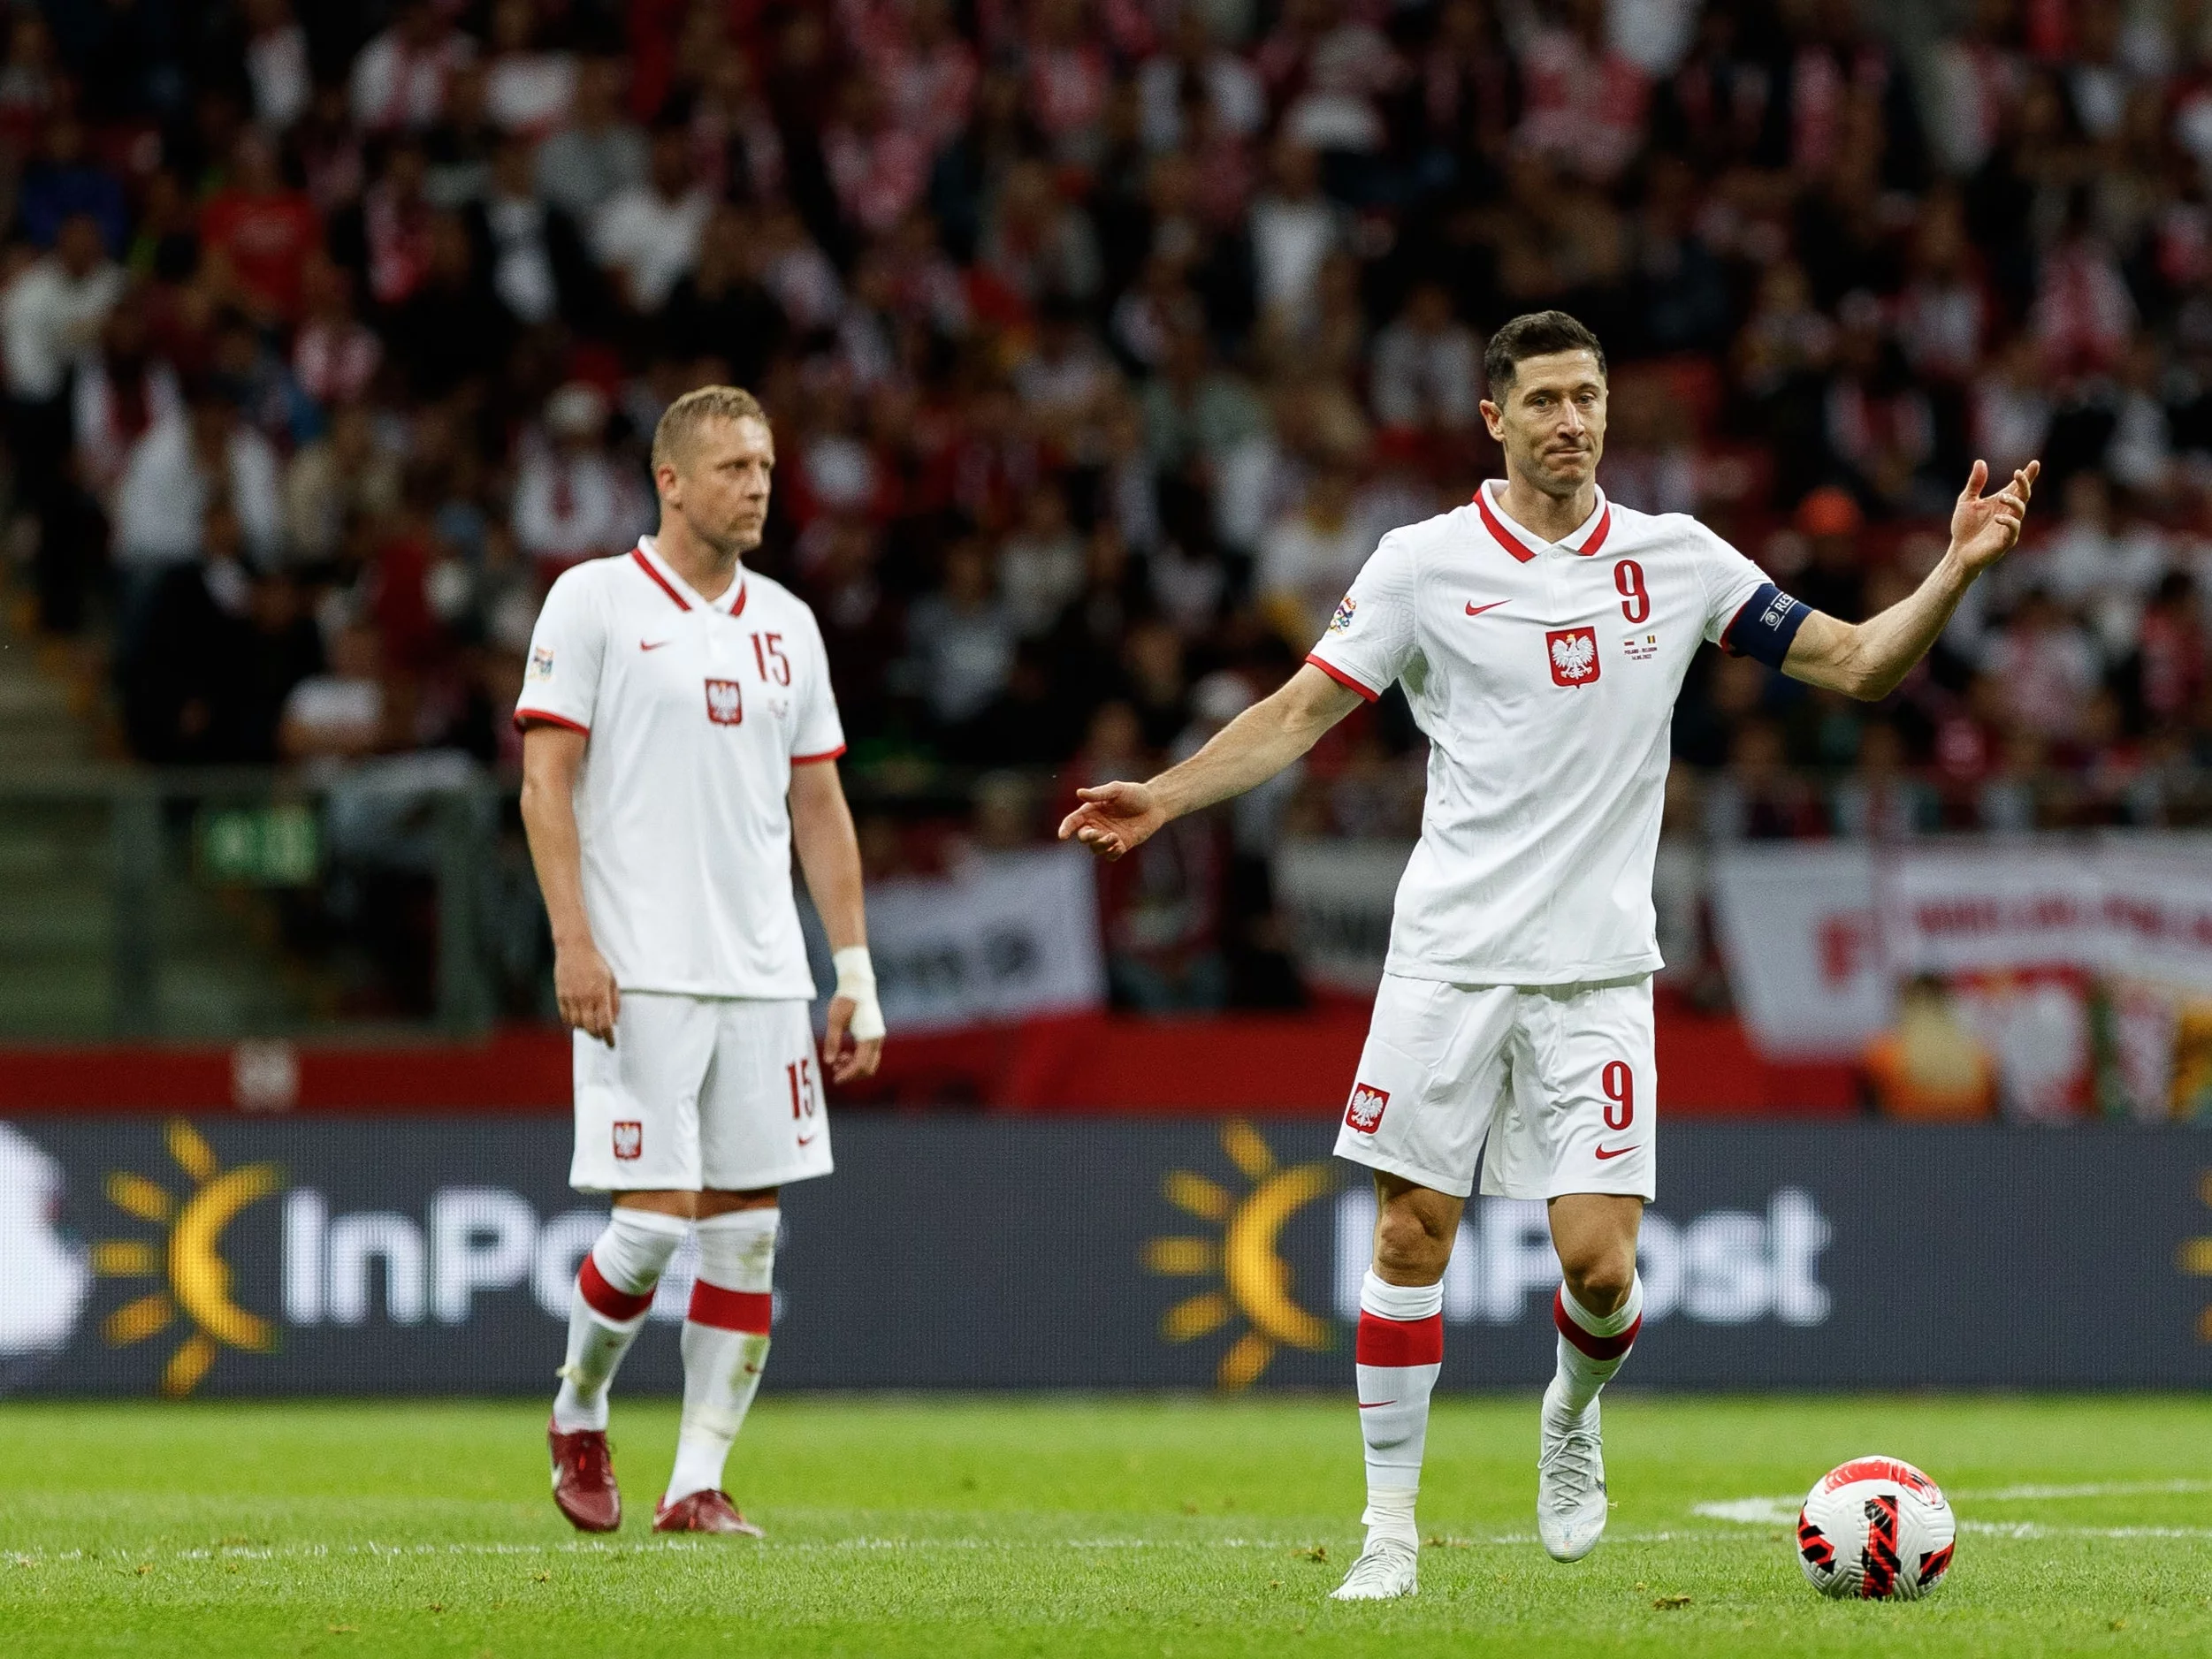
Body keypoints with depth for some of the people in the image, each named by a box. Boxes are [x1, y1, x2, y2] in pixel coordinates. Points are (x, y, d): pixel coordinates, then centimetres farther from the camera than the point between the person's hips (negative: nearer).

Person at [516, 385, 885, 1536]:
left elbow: (819, 805, 17)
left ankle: (698, 1485, 6)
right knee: (655, 1219, -10)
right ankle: (578, 1414, 16)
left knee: (748, 1227, 0)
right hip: (639, 972, -5)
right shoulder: (595, 601, -1)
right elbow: (545, 779, -5)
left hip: (764, 973, 5)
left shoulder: (785, 624, 14)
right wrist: (573, 941, -14)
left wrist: (856, 971, 11)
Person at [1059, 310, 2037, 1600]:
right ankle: (1391, 1527, 9)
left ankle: (1574, 1414, 25)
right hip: (1450, 955, 0)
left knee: (1600, 1265, -9)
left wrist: (1957, 571, -9)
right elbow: (1301, 713, 3)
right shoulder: (1424, 564, 1)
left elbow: (1859, 665, 6)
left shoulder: (1675, 559, 4)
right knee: (1411, 1240, -2)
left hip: (1597, 972, 0)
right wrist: (1164, 799, -11)